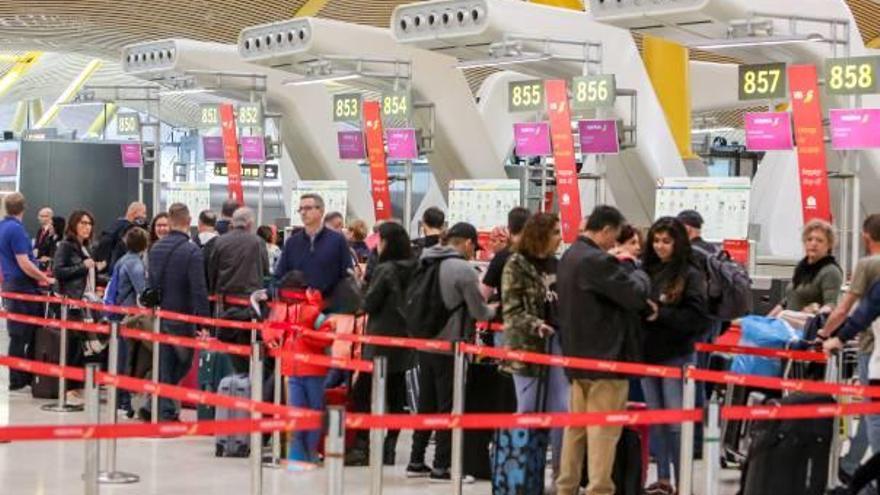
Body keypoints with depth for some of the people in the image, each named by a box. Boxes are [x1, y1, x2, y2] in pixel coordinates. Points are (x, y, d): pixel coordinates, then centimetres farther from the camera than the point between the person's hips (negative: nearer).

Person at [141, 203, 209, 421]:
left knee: (164, 364, 12)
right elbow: (199, 290, -20)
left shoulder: (156, 248, 4)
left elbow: (151, 282, 13)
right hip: (181, 317, -5)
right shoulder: (191, 251, -16)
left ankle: (164, 410, 11)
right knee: (182, 364, 8)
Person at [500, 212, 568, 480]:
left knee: (561, 408, 2)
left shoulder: (557, 264, 14)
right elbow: (511, 310, -9)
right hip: (526, 344, -5)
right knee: (528, 410, 2)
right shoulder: (516, 265, -3)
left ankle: (561, 468, 10)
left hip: (558, 342, 5)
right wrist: (535, 325, -24)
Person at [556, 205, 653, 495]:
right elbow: (634, 293, -18)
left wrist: (643, 308, 3)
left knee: (576, 425, 14)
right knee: (603, 430, -4)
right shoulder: (597, 261, -20)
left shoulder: (570, 257, 12)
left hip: (578, 355, 10)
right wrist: (639, 275, 2)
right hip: (604, 357, -10)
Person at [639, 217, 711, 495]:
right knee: (656, 420, 11)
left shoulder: (690, 275, -6)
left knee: (676, 421, -2)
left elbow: (696, 317, -12)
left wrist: (659, 314, -18)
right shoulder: (645, 271, 5)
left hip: (677, 357, -5)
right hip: (648, 354, 5)